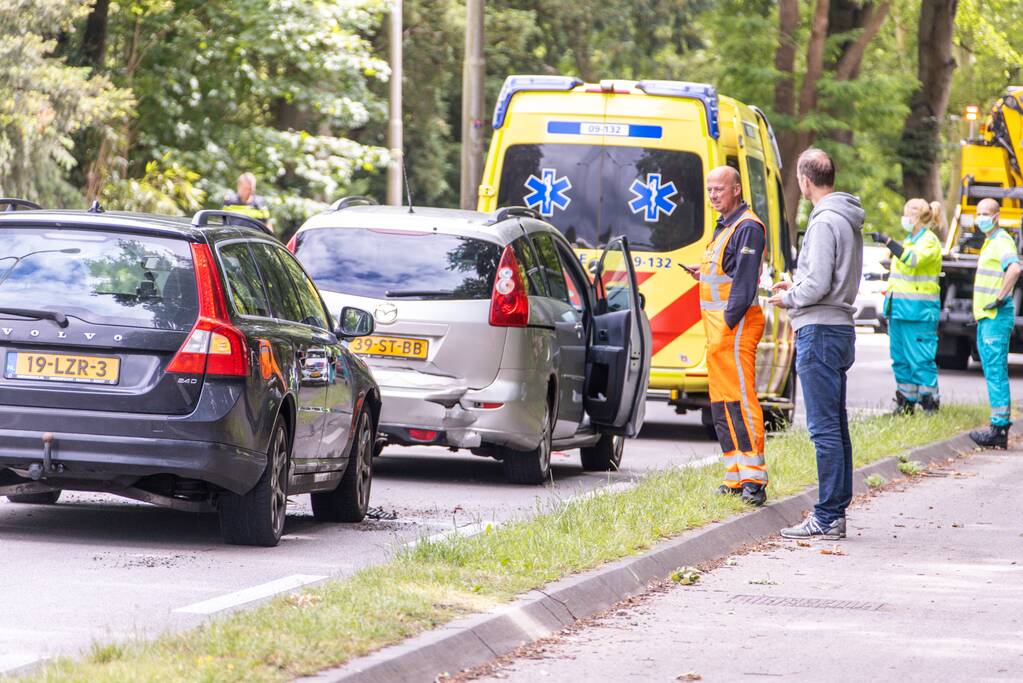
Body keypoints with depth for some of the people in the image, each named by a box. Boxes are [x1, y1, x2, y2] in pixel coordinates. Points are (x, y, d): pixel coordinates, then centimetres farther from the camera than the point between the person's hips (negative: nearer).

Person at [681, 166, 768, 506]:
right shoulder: (724, 227, 20)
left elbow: (745, 280, -18)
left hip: (737, 325, -11)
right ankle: (737, 477, 15)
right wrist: (703, 274, 13)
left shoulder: (748, 228, -11)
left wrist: (729, 321, -22)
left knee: (741, 399, -14)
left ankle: (753, 478, -17)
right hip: (717, 326, 11)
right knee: (721, 403, 11)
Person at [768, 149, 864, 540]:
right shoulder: (849, 222, 15)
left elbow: (818, 285, -21)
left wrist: (788, 298, -3)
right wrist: (796, 288, 18)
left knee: (824, 427, -9)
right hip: (840, 328, 10)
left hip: (819, 332, -10)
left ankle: (827, 518, -10)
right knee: (836, 425, 12)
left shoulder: (825, 222, -15)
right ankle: (837, 511, 16)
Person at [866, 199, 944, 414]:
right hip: (899, 308, 9)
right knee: (900, 359, 9)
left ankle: (930, 403, -8)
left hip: (919, 312, -9)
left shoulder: (929, 241, -9)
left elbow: (912, 259, -28)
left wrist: (887, 241, -33)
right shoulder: (910, 240, 20)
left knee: (920, 359, -10)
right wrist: (889, 303, 25)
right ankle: (906, 403, 15)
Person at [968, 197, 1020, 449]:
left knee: (996, 371, -12)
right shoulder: (989, 242, 20)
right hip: (986, 316, 11)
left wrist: (1000, 298, -25)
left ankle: (999, 428, -14)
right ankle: (1000, 426, 15)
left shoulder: (1002, 241, -13)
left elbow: (1014, 268, -31)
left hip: (996, 316, -11)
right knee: (993, 371, 12)